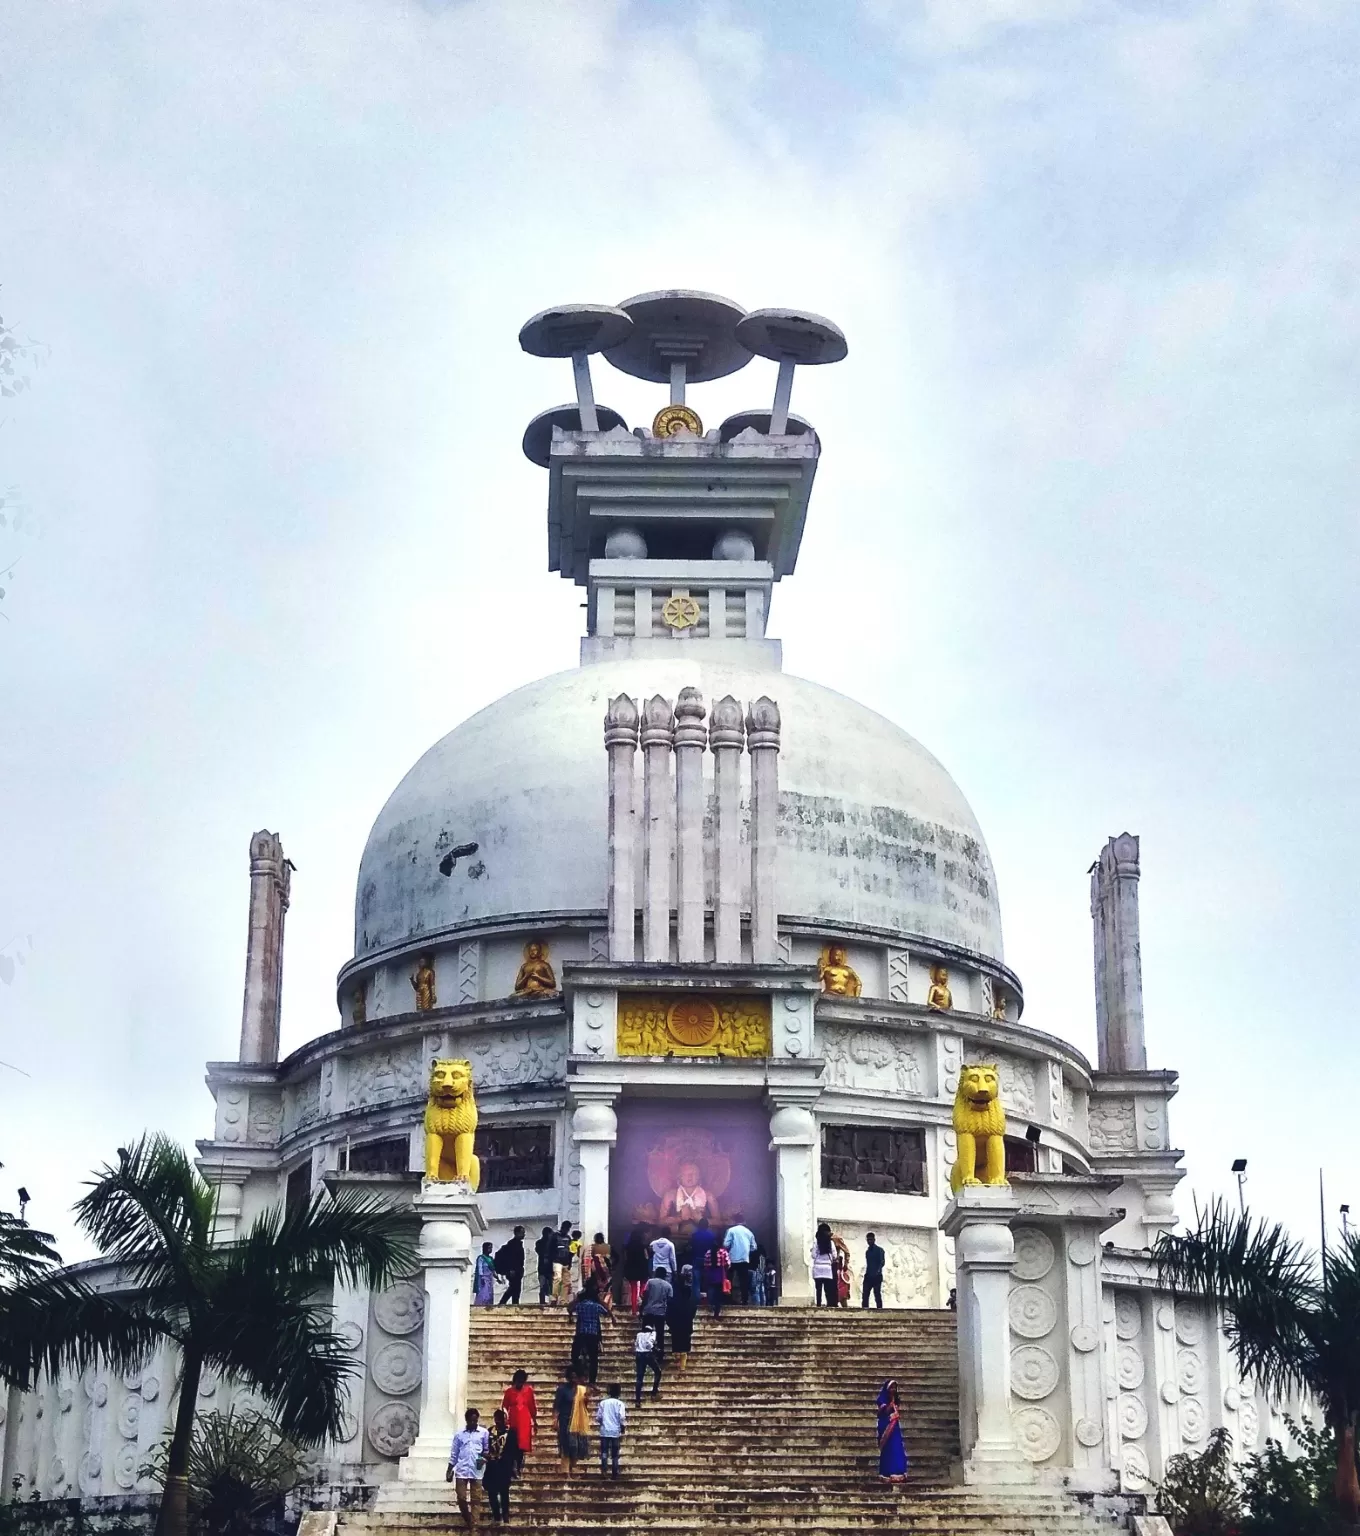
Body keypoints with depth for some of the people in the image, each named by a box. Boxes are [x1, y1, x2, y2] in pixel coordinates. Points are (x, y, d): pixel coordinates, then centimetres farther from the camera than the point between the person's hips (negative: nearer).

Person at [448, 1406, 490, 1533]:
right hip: (461, 1470, 1)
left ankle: (473, 1525, 1)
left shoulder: (484, 1433, 6)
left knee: (475, 1499, 0)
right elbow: (454, 1453, 12)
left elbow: (487, 1449, 10)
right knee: (461, 1498, 0)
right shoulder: (459, 1434, 10)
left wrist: (485, 1456, -12)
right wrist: (450, 1470, 8)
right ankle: (467, 1520, 21)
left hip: (477, 1471, -1)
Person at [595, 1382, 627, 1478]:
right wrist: (622, 1433, -1)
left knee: (604, 1453, 1)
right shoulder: (619, 1403, -2)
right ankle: (615, 1474, 7)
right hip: (615, 1432, -2)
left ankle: (603, 1472, -13)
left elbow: (598, 1417, 6)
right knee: (614, 1454, 6)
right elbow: (622, 1419, -8)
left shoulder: (603, 1402, 6)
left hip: (604, 1432, 2)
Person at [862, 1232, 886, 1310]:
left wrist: (878, 1271, -29)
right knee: (865, 1295, 0)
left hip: (877, 1277, -6)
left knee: (877, 1295, -7)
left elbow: (882, 1262, -14)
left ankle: (880, 1310, -6)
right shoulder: (867, 1251, 16)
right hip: (868, 1276, 6)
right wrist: (866, 1273, 10)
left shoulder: (879, 1250, -3)